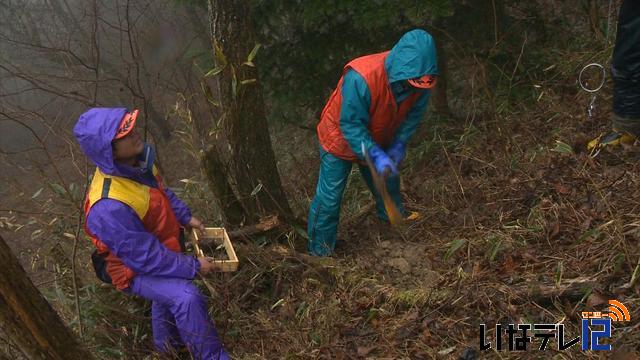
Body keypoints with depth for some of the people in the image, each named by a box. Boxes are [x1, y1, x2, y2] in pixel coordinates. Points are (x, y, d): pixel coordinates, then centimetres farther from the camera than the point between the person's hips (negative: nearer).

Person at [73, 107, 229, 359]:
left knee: (168, 295, 32)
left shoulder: (136, 161, -16)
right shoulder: (109, 207, -42)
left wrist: (185, 216, 3)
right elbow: (145, 257, -32)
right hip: (136, 270, -8)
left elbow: (161, 191, 7)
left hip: (161, 251, 9)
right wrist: (193, 267, -25)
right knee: (186, 297, -30)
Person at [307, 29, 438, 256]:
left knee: (388, 186, 24)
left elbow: (413, 115, -7)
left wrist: (398, 146, -18)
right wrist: (376, 156, -41)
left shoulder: (418, 79, -23)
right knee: (329, 198, -2)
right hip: (341, 140, -5)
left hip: (378, 141, 6)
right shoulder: (360, 78, -43)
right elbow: (350, 126, -35)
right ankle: (319, 254, 15)